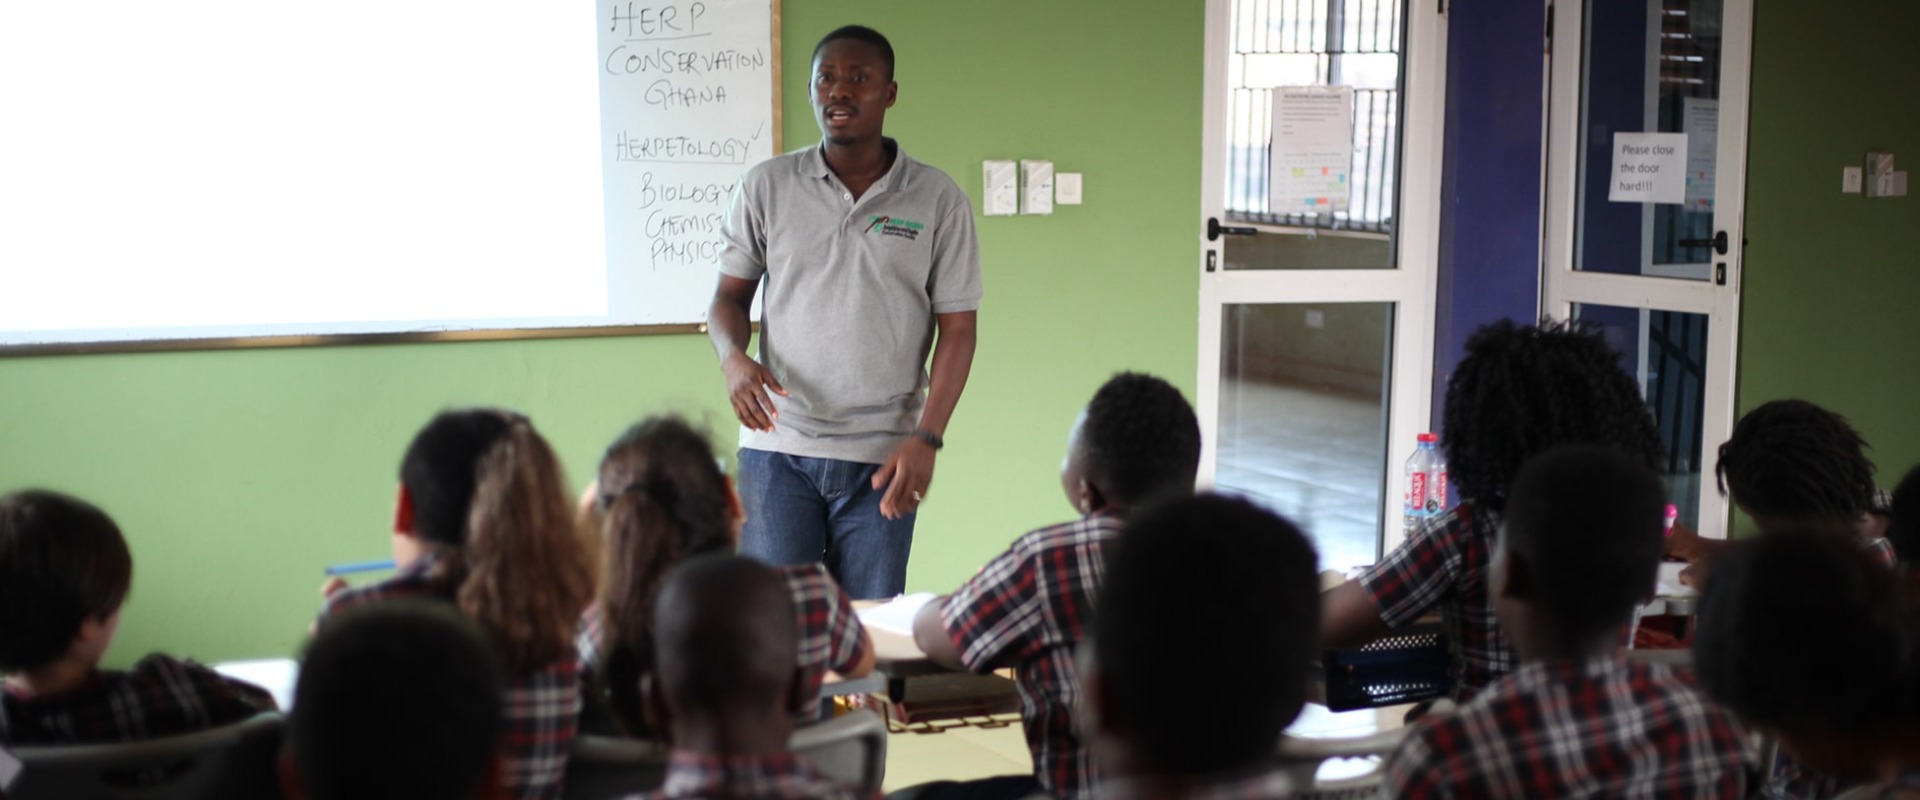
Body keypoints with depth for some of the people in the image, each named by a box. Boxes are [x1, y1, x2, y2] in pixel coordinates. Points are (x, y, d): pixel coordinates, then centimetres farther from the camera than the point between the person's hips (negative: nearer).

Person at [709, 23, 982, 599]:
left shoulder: (939, 200, 1)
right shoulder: (766, 187, 5)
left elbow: (957, 330, 1)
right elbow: (730, 295, 11)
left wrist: (927, 439, -8)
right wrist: (733, 358, -12)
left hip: (881, 460, -1)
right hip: (778, 447, 1)